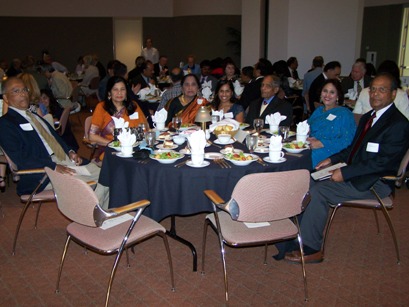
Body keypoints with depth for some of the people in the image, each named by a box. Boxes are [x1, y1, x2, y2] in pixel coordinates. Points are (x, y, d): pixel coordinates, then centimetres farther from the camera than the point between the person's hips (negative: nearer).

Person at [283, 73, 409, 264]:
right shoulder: (368, 117, 15)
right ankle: (299, 233, 1)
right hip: (356, 174, 9)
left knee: (318, 191, -22)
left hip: (375, 183, -9)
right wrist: (333, 159, 5)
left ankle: (311, 249, -12)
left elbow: (383, 162, -22)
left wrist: (345, 173, -22)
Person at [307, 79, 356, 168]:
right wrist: (308, 139, -4)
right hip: (309, 148, 5)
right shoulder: (318, 111, 24)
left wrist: (321, 143, -16)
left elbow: (347, 141, -7)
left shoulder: (344, 114, 5)